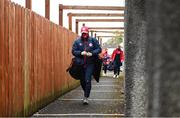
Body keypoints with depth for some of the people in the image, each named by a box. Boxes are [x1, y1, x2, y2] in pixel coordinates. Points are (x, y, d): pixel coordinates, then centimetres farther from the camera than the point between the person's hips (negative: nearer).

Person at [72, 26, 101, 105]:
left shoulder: (93, 40, 2)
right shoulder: (77, 41, 3)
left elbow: (99, 49, 2)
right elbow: (73, 51, -1)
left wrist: (92, 53, -15)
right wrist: (81, 53, -18)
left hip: (90, 64, -2)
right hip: (80, 64, 2)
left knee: (88, 80, -11)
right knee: (82, 81, 12)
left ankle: (86, 97, -7)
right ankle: (86, 92, 38)